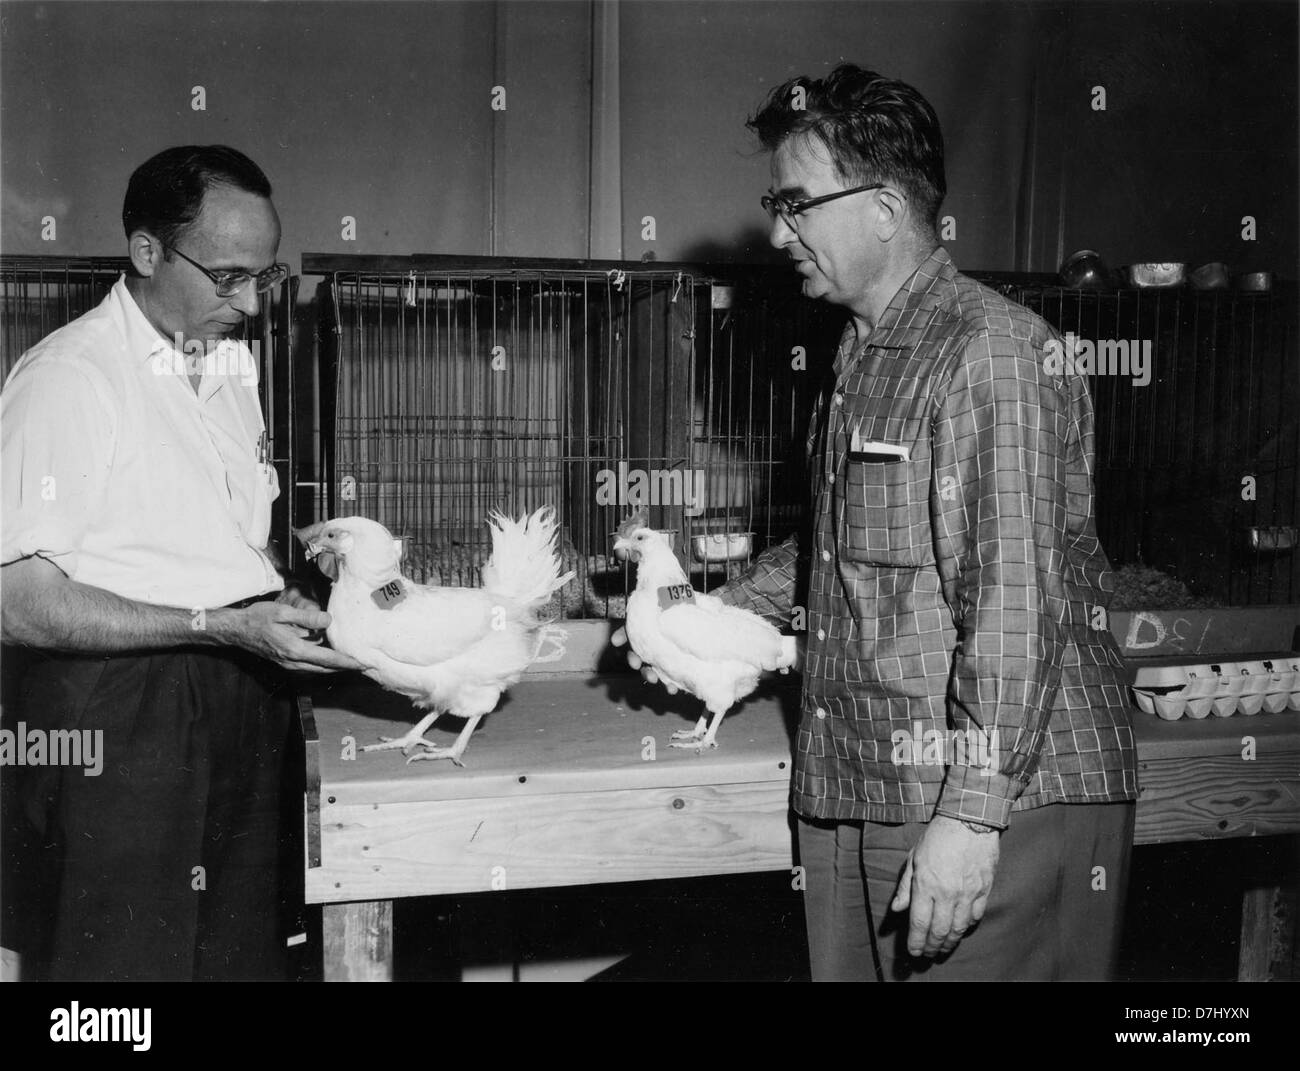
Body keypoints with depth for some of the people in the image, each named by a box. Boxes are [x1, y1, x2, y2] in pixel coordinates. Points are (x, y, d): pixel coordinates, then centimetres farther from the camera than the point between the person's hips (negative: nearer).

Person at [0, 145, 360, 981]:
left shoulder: (232, 364, 14)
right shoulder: (67, 377, -12)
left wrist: (288, 598, 2)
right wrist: (222, 627, -21)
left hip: (244, 695, 7)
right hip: (117, 712, -7)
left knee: (246, 951, 11)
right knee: (124, 959, 3)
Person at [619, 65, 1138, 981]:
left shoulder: (994, 353, -14)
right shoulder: (864, 359, 16)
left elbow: (1019, 604, -20)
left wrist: (972, 813, -21)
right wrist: (720, 611, 21)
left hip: (1002, 805, -8)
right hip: (855, 803, 8)